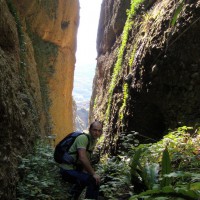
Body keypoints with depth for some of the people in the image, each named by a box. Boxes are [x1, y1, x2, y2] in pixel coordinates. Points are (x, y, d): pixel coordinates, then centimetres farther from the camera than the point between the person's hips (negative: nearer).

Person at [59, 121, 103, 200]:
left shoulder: (94, 141, 8)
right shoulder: (83, 138, -21)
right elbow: (82, 158, -32)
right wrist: (93, 174, -28)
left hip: (75, 169, 11)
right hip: (68, 170, -11)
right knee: (94, 181, -27)